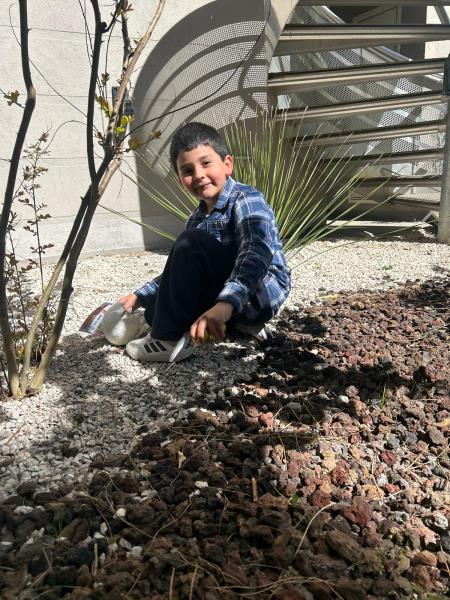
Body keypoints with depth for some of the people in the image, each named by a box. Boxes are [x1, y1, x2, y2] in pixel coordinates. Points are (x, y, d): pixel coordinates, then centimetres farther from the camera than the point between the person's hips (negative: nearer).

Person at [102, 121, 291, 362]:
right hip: (224, 293, 9)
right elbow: (182, 272, 22)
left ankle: (169, 339, -17)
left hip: (261, 292, -9)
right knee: (154, 309, 8)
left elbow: (257, 252, -33)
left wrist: (225, 304, -49)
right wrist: (139, 297, 12)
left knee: (191, 242, -24)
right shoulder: (197, 218, 11)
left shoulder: (246, 200, -14)